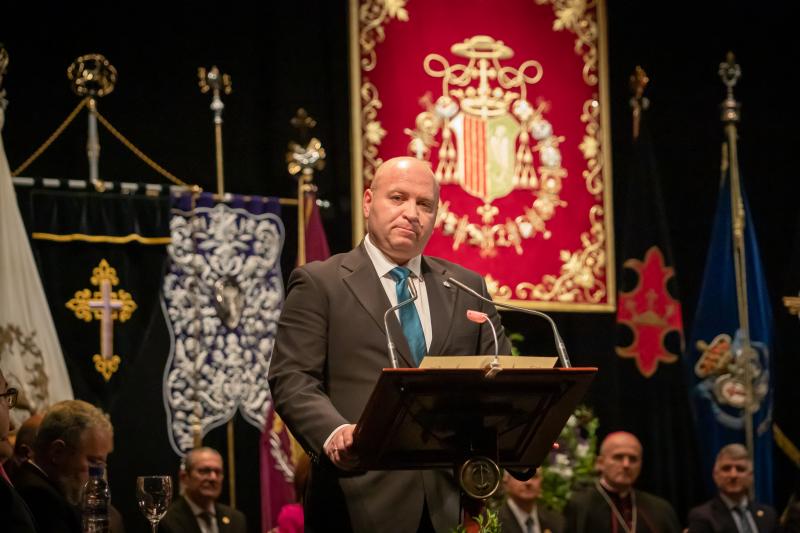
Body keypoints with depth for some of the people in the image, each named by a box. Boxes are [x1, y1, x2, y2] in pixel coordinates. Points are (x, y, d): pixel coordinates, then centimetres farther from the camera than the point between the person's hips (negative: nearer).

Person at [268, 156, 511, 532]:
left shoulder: (467, 287, 17)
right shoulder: (319, 283, 4)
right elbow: (292, 379, -5)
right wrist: (335, 433, -24)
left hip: (451, 499, 4)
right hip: (364, 500, -4)